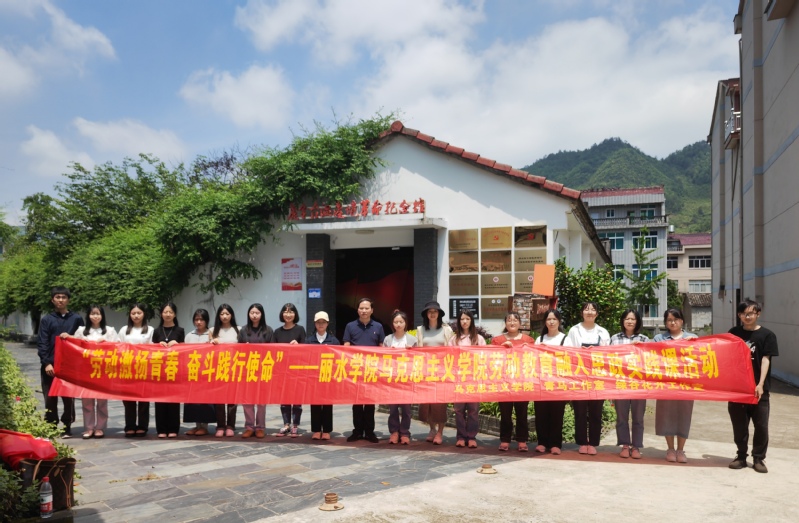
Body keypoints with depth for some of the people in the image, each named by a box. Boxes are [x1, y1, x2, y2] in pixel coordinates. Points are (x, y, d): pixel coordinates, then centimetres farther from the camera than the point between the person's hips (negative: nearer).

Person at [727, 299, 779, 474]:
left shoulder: (767, 335, -1)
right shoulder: (734, 333, 7)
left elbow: (765, 360, -7)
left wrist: (761, 384, -16)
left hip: (758, 388, -2)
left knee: (761, 425, 3)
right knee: (739, 425, 8)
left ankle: (759, 458, 16)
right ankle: (741, 456, 20)